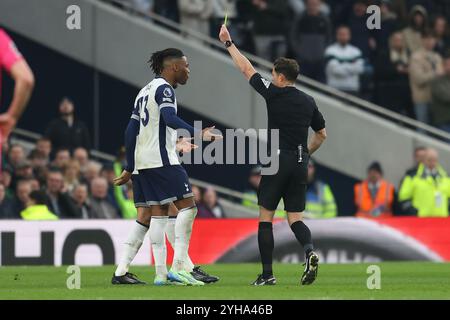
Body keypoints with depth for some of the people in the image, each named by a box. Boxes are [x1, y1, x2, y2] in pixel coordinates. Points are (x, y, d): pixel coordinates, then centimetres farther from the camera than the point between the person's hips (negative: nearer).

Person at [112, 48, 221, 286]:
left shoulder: (145, 90, 22)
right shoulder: (164, 89, -6)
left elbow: (131, 130, 22)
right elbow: (170, 119, -24)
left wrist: (130, 167, 25)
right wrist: (197, 134, -34)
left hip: (142, 160, 10)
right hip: (161, 159, -10)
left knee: (149, 214, 7)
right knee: (187, 206, -8)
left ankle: (161, 274, 3)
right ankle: (177, 268, -16)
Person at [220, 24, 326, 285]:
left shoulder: (274, 94, -6)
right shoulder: (309, 102, 10)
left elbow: (247, 69, 3)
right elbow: (322, 134, 19)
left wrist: (229, 43, 13)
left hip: (278, 162, -5)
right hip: (300, 164, 5)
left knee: (266, 217, 4)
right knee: (295, 218, 9)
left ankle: (267, 274, 0)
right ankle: (310, 252, -20)